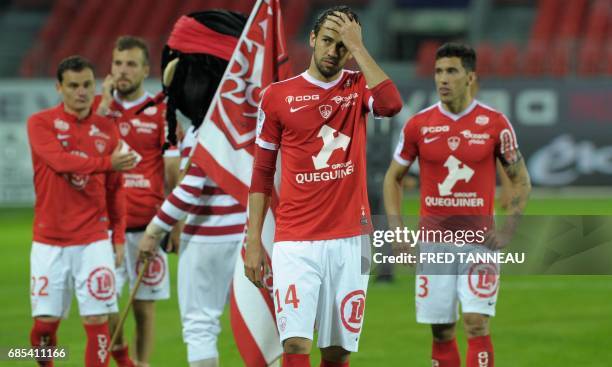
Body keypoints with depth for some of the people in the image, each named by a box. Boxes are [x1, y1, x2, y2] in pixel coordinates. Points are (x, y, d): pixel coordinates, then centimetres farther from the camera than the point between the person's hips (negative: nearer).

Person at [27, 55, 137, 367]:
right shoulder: (40, 123, -1)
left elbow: (115, 190, 11)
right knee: (45, 322, 2)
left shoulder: (106, 129, 7)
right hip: (49, 241, -1)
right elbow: (60, 160, -20)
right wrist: (107, 162, -23)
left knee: (97, 320, -7)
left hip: (94, 241, 1)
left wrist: (119, 236, 8)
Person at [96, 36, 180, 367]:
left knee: (144, 304, 3)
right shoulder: (100, 107, 9)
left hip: (146, 225, -1)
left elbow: (172, 170, 2)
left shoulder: (161, 113, 2)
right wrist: (105, 104, -9)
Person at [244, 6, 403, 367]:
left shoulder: (358, 87, 6)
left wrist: (357, 46, -12)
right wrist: (254, 241, 3)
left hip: (350, 241, 1)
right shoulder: (279, 95, 5)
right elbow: (262, 174, 8)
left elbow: (392, 104, -18)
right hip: (295, 242, -1)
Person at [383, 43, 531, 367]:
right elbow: (393, 178, 13)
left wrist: (508, 230, -4)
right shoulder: (418, 125, 2)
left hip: (479, 239, -2)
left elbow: (520, 180, 7)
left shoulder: (495, 124, -2)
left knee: (476, 324, -12)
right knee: (441, 331, 4)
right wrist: (396, 228, 1)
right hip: (433, 240, 2)